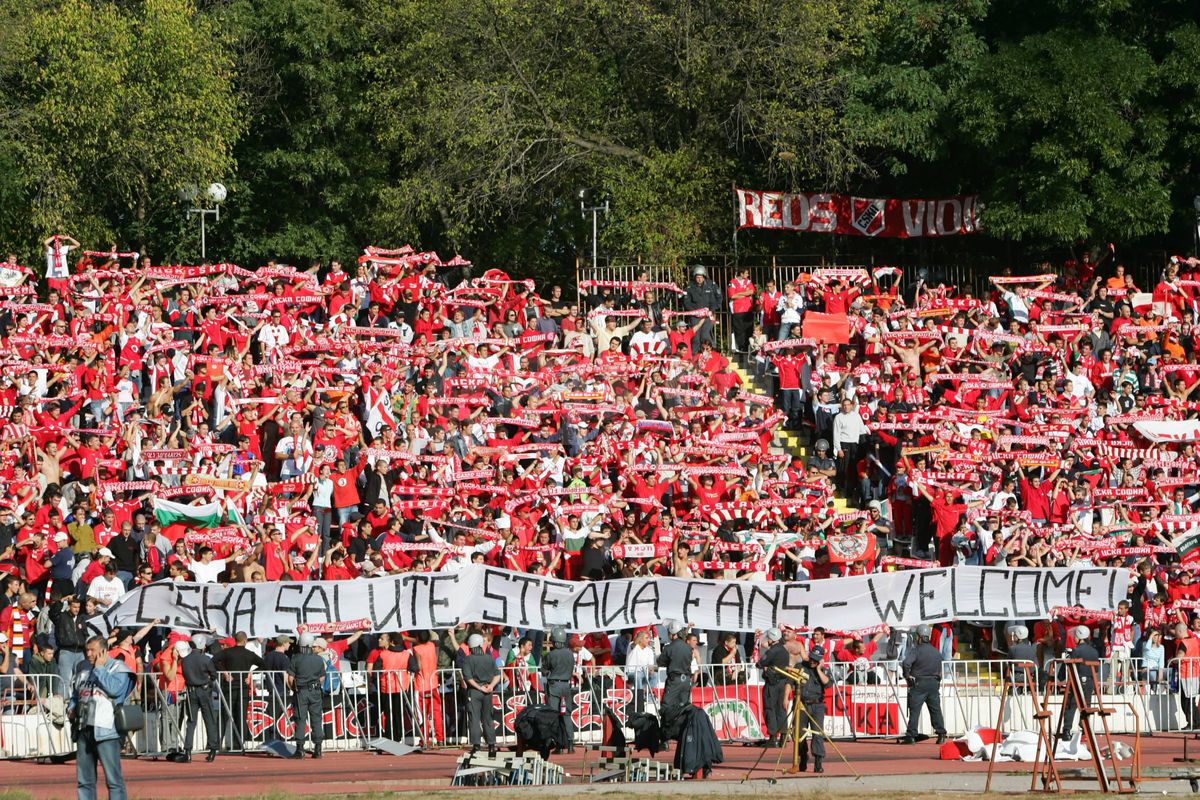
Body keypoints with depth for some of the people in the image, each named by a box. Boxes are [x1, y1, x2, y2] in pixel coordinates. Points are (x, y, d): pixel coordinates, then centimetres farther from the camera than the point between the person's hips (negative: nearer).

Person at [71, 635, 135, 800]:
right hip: (84, 729, 7)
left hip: (105, 730, -7)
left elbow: (114, 688, -17)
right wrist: (72, 708, 10)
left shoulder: (117, 667, 0)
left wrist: (99, 668, -7)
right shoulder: (83, 669, 20)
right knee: (84, 779, 9)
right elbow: (75, 694, 30)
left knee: (113, 778, -9)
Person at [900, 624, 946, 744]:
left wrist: (907, 676, -10)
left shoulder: (916, 650, -10)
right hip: (934, 683, 5)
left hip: (918, 684, -5)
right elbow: (940, 670, 15)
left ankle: (911, 736, -5)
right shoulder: (936, 652, 10)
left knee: (914, 710, -2)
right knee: (936, 710, 10)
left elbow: (906, 663, -25)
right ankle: (941, 735, 8)